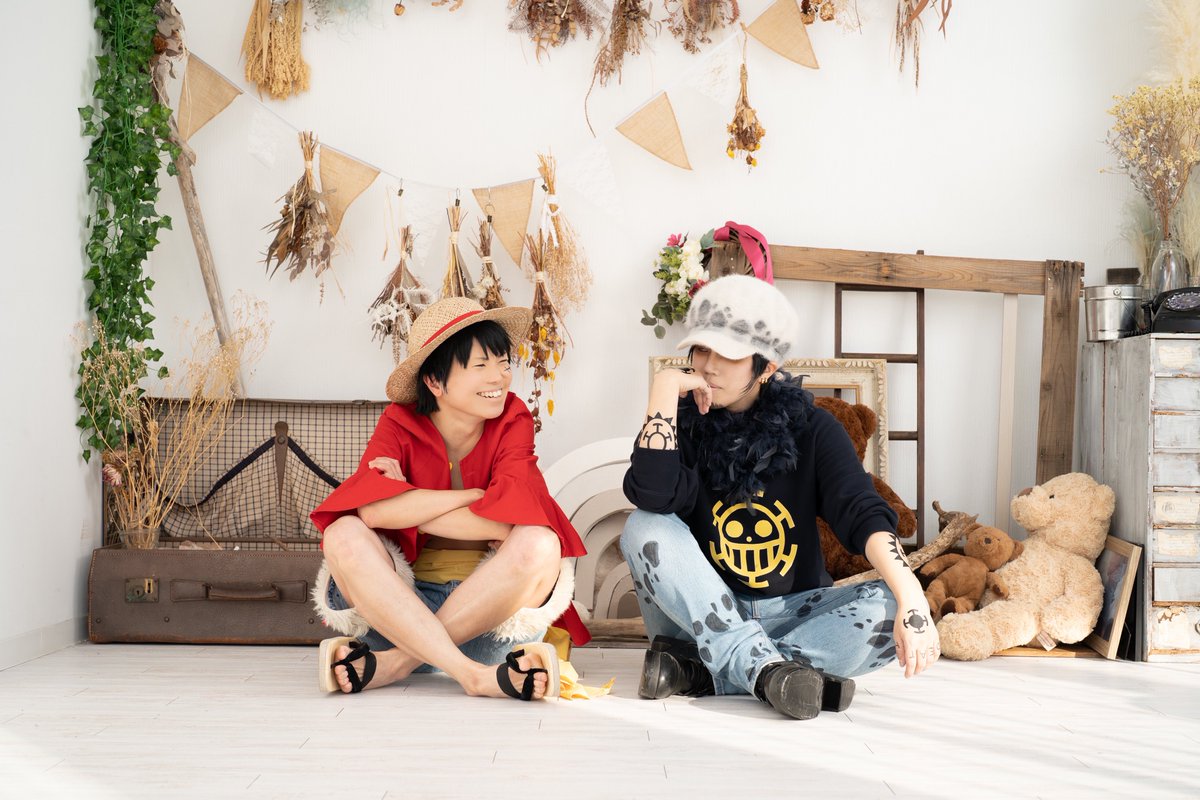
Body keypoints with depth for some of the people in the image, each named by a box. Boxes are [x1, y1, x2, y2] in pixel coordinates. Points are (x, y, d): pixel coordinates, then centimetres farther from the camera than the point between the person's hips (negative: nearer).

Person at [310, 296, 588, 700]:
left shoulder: (512, 422, -3)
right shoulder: (400, 424, -2)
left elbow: (507, 522, -22)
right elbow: (373, 510, -24)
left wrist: (406, 506, -16)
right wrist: (475, 495, -18)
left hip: (487, 615, 0)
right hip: (399, 609, 0)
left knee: (540, 545, -28)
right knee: (344, 535, -26)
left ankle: (392, 663, -27)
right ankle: (476, 675, -37)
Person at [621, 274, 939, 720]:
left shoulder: (811, 430, -3)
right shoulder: (685, 425, -4)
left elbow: (864, 515, -16)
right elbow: (652, 495, -26)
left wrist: (910, 599, -32)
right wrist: (665, 387, -20)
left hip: (792, 612, 1)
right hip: (705, 613, -1)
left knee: (887, 610, -26)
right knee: (646, 529, -25)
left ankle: (701, 672, -30)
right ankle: (766, 668, -34)